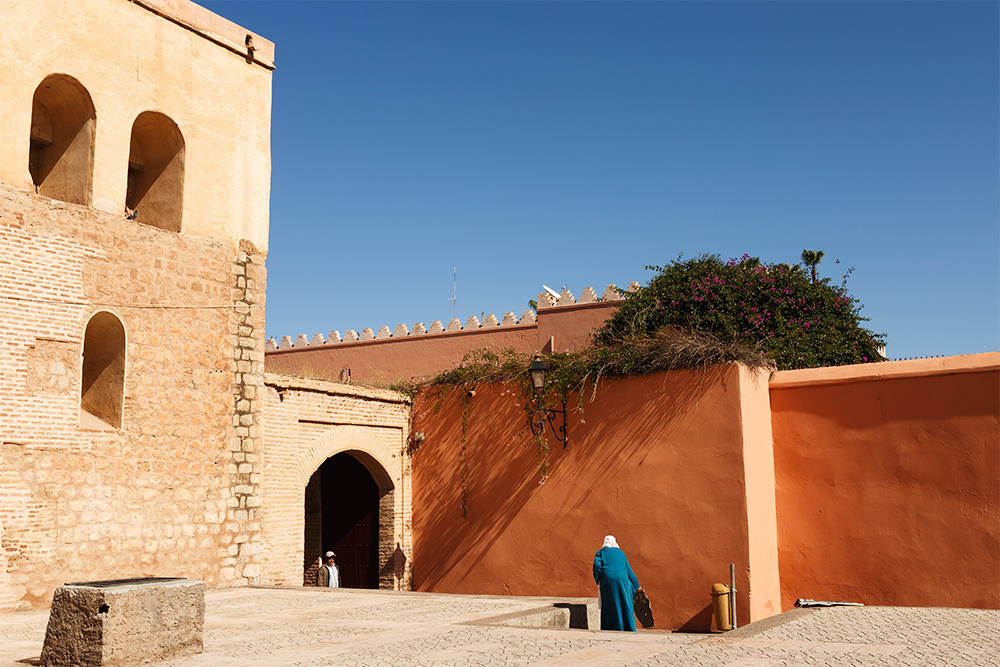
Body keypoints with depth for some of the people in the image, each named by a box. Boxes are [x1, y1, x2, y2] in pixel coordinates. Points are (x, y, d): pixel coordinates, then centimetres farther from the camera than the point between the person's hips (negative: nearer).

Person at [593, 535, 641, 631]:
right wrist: (636, 585, 20)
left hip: (607, 580, -1)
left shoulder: (601, 552, 12)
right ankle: (630, 629, 3)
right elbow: (628, 569, 16)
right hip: (622, 579, 1)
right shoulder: (620, 552, 17)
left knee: (609, 606, 5)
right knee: (626, 605, 7)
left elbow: (596, 565, -5)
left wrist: (598, 580, 7)